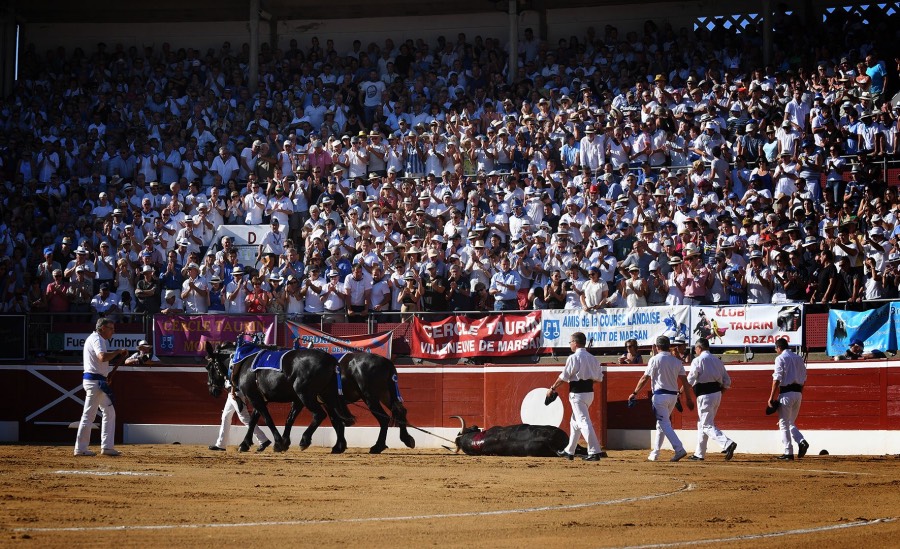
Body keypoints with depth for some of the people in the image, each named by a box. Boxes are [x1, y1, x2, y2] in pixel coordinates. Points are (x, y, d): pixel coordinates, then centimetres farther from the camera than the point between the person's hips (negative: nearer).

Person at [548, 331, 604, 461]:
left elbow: (564, 377, -12)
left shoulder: (573, 358, -13)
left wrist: (552, 388, -1)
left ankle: (594, 452, -18)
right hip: (590, 391, 8)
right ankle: (569, 451, 28)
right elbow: (599, 378, 11)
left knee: (584, 422, -11)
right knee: (575, 422, 20)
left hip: (577, 393, -8)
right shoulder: (592, 358, 10)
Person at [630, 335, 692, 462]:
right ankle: (655, 453, 21)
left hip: (660, 394, -6)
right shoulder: (676, 361, 8)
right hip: (673, 395, 6)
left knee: (664, 424, -9)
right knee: (661, 423, 17)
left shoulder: (655, 359, -7)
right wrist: (688, 399, 10)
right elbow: (684, 381, 6)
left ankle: (679, 449, -24)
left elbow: (645, 378, -8)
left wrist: (635, 393, 0)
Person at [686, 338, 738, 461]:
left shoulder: (698, 360, -9)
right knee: (702, 424, 18)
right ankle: (699, 453, 21)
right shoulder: (717, 360, 13)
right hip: (717, 394, 8)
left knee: (707, 425, -8)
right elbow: (727, 381, 11)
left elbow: (689, 381, -11)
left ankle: (727, 444, -28)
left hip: (705, 395, -8)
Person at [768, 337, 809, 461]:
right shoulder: (798, 358, 14)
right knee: (791, 422, 17)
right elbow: (803, 378, 14)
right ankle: (801, 442, -7)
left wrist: (771, 397, -11)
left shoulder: (780, 358, -7)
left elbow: (777, 379, -13)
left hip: (786, 393, -7)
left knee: (784, 424, 1)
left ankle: (788, 453, -2)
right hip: (798, 393, 7)